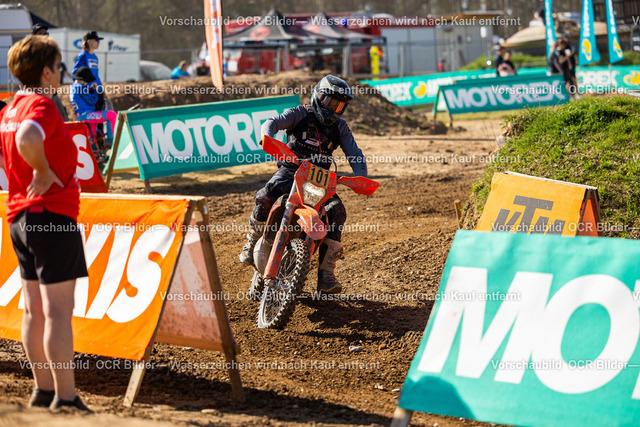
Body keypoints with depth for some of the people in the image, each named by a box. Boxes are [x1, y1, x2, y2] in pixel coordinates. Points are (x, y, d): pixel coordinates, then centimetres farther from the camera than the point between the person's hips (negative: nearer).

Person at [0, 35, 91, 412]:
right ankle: (66, 398, -5)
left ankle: (44, 390, 18)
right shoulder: (43, 106, -15)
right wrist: (44, 172, -20)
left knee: (35, 309, 12)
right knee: (59, 309, -7)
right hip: (53, 215, -9)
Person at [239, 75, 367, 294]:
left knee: (337, 211, -21)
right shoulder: (301, 114, 1)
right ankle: (252, 244, -1)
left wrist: (360, 177, -17)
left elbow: (354, 153, 4)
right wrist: (267, 136, -38)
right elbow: (273, 122, -13)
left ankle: (326, 274, -20)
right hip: (291, 170, -3)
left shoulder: (340, 126, 10)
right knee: (265, 199, -29)